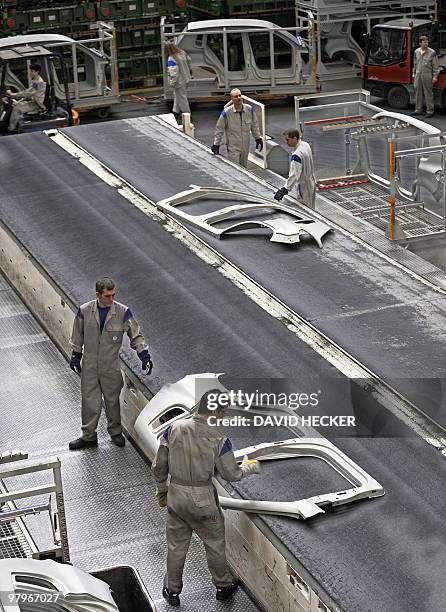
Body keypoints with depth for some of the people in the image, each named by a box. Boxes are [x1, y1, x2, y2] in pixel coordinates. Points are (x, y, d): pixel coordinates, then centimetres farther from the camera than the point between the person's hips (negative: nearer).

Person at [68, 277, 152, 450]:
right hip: (89, 366, 1)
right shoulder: (85, 311, -7)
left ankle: (115, 432, 31)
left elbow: (136, 335, 1)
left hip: (111, 366, 0)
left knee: (112, 400, 11)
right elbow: (77, 336, 7)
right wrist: (76, 355, 10)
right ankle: (88, 436, 19)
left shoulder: (122, 312, -10)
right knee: (90, 401, 5)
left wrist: (144, 355, -7)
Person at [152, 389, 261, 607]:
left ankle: (172, 591, 34)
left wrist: (161, 489, 16)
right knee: (215, 543, 20)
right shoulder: (218, 438, -18)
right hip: (203, 500, -3)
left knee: (176, 545, 19)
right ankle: (223, 586, 37)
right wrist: (251, 467, 13)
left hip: (175, 496, 3)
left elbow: (159, 465, -1)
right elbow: (231, 474, -7)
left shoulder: (175, 428, -9)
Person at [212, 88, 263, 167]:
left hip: (245, 146, 4)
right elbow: (219, 129, -4)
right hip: (233, 147, -4)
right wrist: (216, 144, -3)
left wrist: (258, 138, 14)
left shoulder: (249, 109, -3)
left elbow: (254, 125, 12)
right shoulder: (226, 112, -14)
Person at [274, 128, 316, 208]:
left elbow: (294, 174, -36)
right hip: (311, 183, 9)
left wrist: (285, 189, -41)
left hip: (304, 186, -9)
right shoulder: (305, 145, 0)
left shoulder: (297, 154, -30)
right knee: (310, 209, 19)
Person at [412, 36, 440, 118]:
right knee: (418, 92, 11)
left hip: (427, 75, -5)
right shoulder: (417, 51, 7)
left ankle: (430, 111, 6)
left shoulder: (432, 53, -8)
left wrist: (435, 76, -9)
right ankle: (418, 110, 22)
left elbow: (436, 66, -6)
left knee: (428, 93, -1)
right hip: (418, 75, 5)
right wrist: (414, 73, 19)